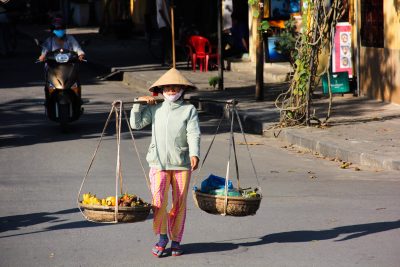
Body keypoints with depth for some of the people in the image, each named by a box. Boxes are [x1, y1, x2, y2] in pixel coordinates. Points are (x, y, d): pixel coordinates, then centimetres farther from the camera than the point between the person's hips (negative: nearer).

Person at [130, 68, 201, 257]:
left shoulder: (189, 110, 3)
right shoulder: (155, 109, 11)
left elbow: (194, 134, -8)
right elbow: (136, 124, 11)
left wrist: (194, 154, -23)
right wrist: (138, 104, 2)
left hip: (182, 164, 0)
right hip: (159, 163, 0)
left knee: (179, 204, 5)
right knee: (159, 200, -15)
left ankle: (175, 240, 20)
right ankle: (162, 237, 2)